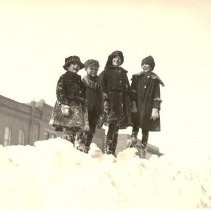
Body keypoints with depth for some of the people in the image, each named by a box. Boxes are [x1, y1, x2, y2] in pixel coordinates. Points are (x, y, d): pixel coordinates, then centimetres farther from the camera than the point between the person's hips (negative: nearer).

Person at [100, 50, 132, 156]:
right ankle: (108, 151, -17)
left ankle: (113, 151, 6)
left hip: (121, 102, 5)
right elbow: (102, 87, -4)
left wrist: (129, 103, 14)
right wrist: (105, 99, -16)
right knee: (112, 126, -17)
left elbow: (128, 89, 22)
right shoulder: (106, 72, 5)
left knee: (116, 128, 3)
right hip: (111, 100, -5)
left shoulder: (123, 73, 21)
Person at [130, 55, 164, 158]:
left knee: (145, 129, 4)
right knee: (135, 126, 0)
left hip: (148, 108, -2)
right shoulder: (137, 77, 6)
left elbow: (157, 95, -3)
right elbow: (132, 92, 2)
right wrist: (133, 104, -9)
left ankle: (143, 151, 11)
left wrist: (156, 109, -10)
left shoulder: (154, 79, -1)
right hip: (136, 107, 2)